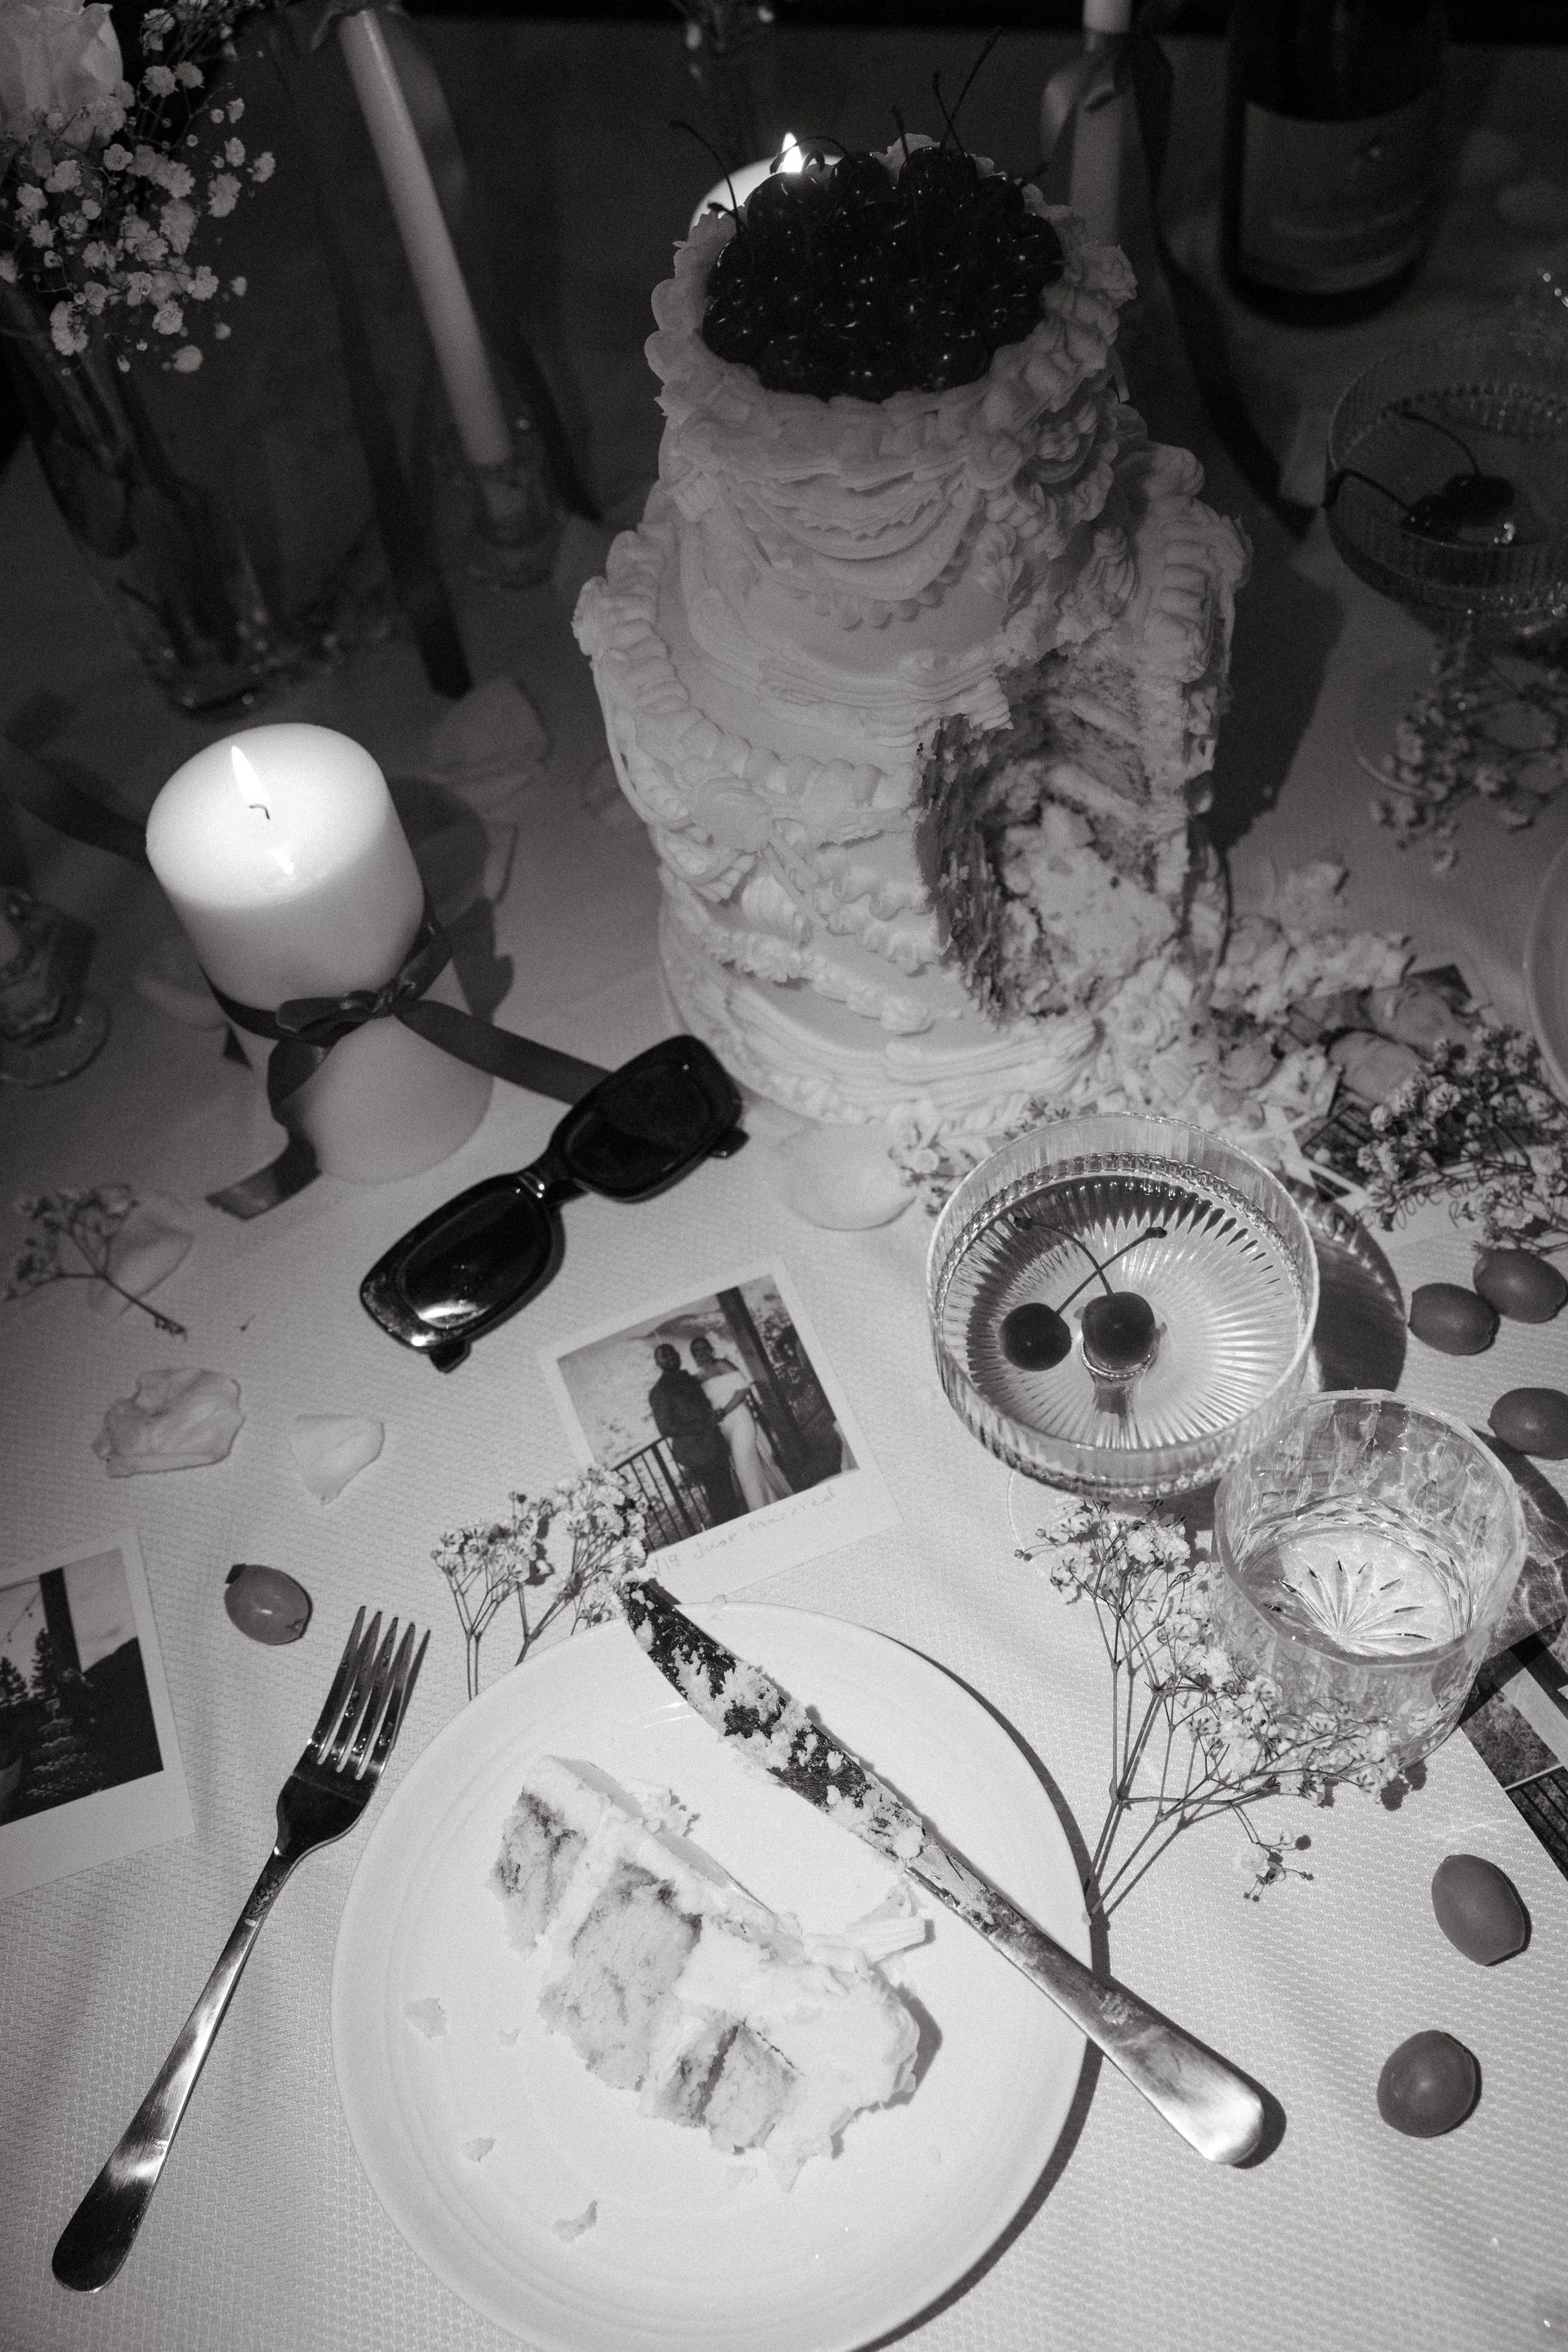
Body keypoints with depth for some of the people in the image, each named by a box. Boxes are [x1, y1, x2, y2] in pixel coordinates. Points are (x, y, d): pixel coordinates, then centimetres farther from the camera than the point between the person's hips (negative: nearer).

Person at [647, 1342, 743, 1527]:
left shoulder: (688, 1378, 13)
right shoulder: (658, 1393, -9)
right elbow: (666, 1428, -12)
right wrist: (698, 1428, -16)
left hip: (715, 1446, 7)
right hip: (696, 1454, -7)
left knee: (729, 1491, 11)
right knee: (718, 1498, -5)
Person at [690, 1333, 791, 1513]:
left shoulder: (722, 1365, -3)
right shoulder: (698, 1378, 13)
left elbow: (743, 1389, -11)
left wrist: (725, 1411, -17)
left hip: (739, 1419, -5)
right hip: (722, 1427, 5)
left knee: (744, 1463, -13)